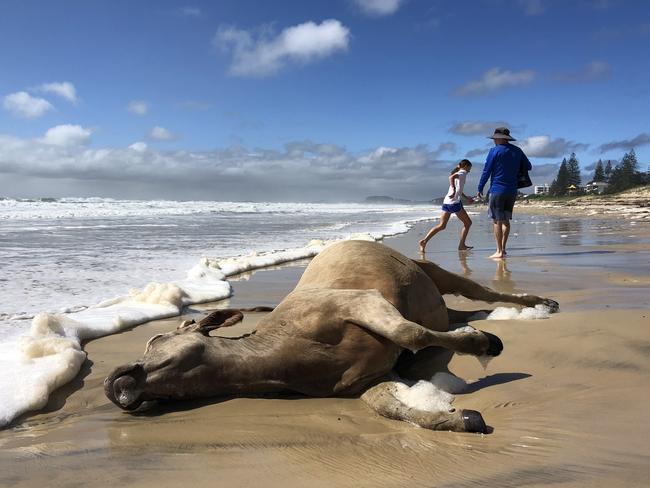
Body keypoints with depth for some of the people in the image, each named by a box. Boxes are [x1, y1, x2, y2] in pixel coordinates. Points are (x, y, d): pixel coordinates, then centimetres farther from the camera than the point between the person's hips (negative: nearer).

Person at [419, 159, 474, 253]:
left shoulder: (458, 173, 25)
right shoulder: (463, 172, -1)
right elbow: (451, 177, -22)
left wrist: (467, 197, 39)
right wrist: (453, 190, -31)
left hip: (446, 202, 8)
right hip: (454, 202, -8)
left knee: (442, 226, 7)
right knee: (468, 223, 7)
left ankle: (424, 241, -6)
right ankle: (461, 245, 7)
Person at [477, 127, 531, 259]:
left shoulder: (495, 151, -8)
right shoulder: (517, 151, 8)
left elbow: (486, 171, -7)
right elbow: (529, 167, 17)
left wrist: (480, 188, 2)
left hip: (497, 190, -6)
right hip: (512, 190, 6)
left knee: (497, 221, -3)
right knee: (506, 220, 13)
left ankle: (499, 251, -5)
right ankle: (503, 248, 15)